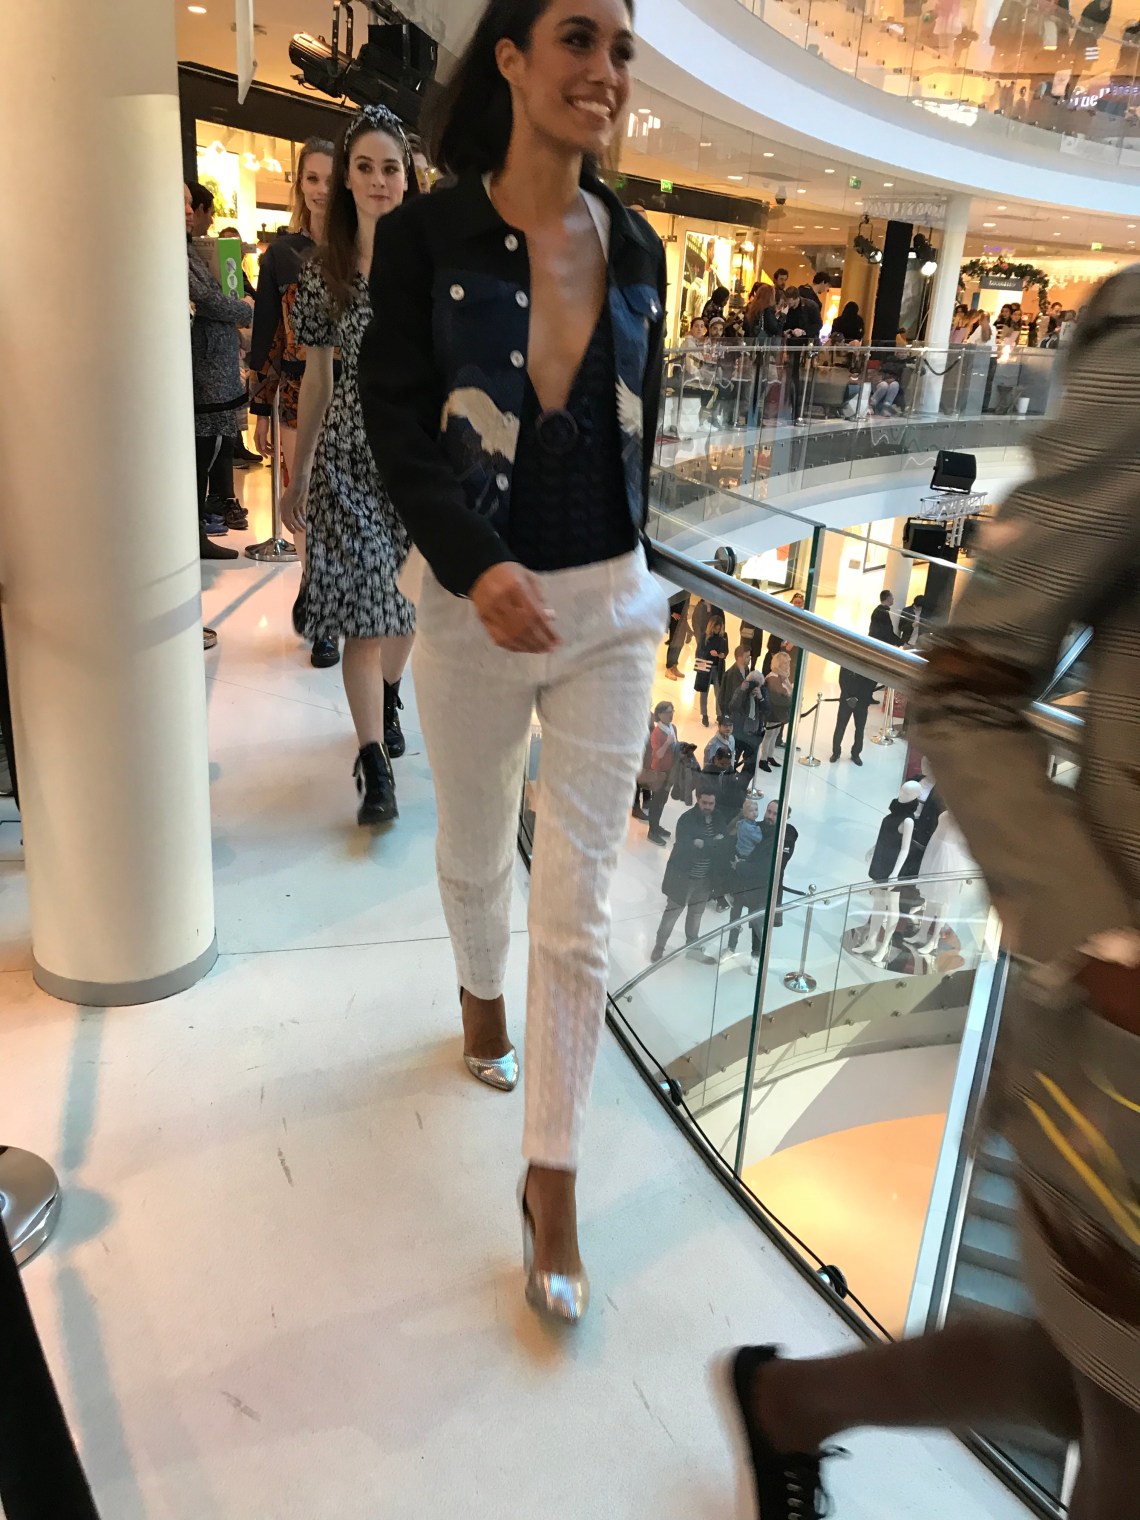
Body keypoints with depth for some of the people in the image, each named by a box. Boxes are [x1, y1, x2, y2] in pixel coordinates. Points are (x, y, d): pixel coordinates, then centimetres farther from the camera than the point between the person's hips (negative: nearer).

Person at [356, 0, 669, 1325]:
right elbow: (394, 414, -8)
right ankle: (481, 988, 55)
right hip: (474, 612, -1)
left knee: (578, 910, 2)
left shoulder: (635, 248, 4)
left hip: (610, 614, 2)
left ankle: (552, 1180, 17)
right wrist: (477, 565, -22)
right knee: (475, 852, 20)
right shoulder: (425, 236, -6)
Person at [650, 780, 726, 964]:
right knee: (672, 912, 8)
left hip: (706, 878, 5)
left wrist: (703, 844, -24)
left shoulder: (718, 819, -3)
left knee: (696, 914, 21)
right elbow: (686, 848, -27)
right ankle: (659, 947, 24)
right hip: (683, 876, -5)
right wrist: (714, 844, -27)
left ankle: (693, 947, 38)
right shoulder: (687, 820, -18)